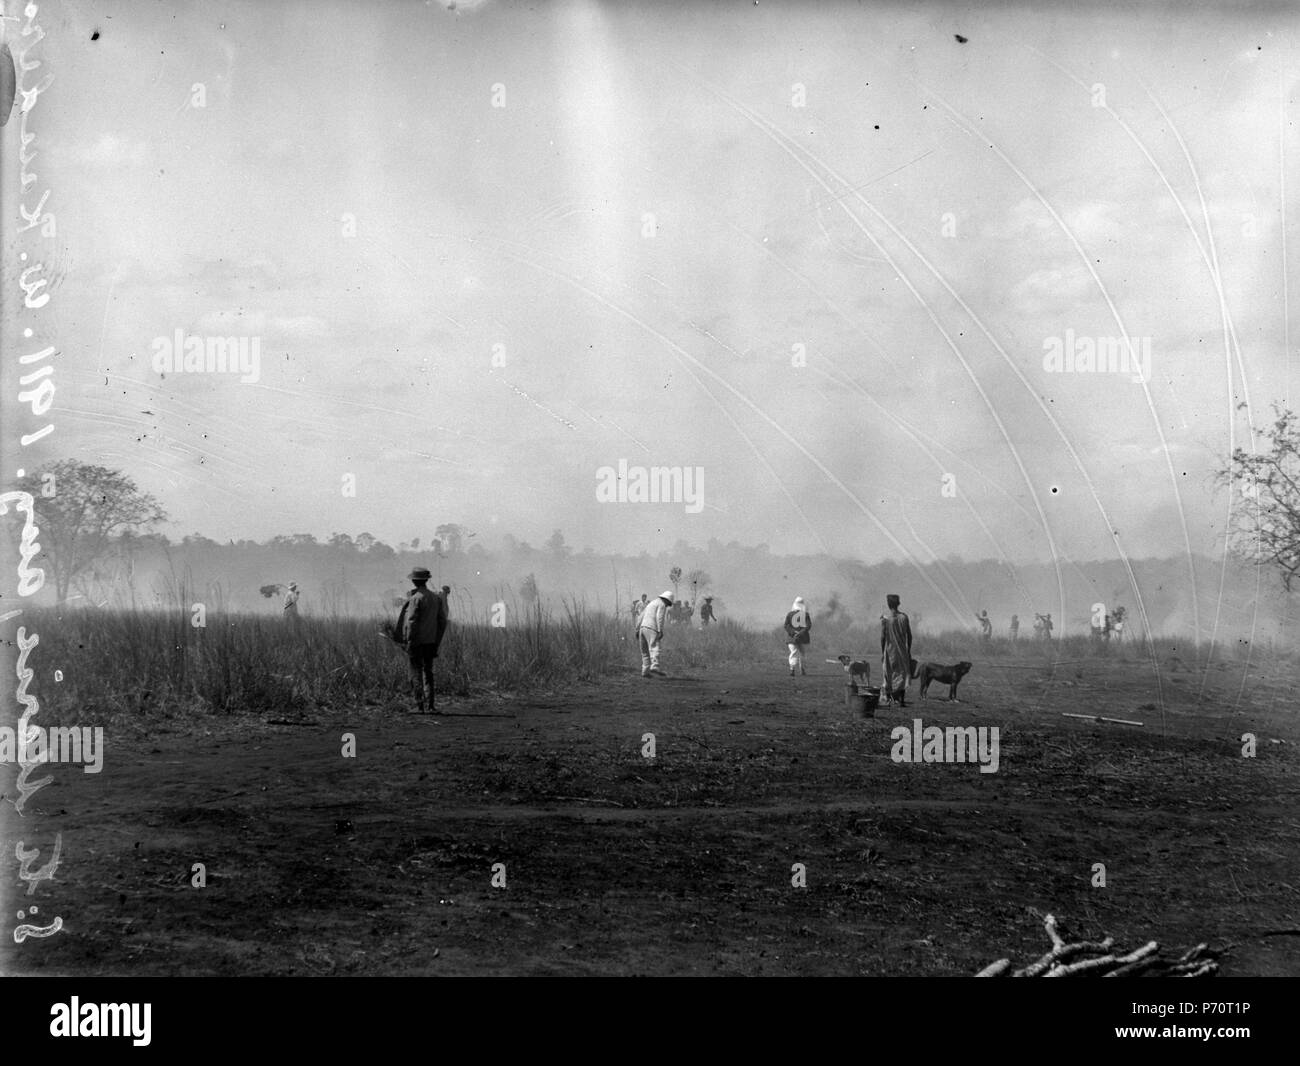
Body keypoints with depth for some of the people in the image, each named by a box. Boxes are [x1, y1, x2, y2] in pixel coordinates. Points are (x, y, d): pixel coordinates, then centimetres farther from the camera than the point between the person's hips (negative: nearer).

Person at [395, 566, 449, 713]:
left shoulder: (415, 599, -12)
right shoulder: (436, 598, 7)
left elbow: (411, 623, -16)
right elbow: (442, 622, 10)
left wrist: (409, 643, -12)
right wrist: (437, 643, 16)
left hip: (416, 641, -6)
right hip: (431, 641, 6)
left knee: (416, 674, 0)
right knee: (428, 673, 11)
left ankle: (420, 704, -7)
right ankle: (429, 706, 9)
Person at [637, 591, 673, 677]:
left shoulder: (650, 604, 28)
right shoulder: (661, 604, 2)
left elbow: (641, 616, 25)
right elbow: (659, 618, -12)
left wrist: (637, 630, 24)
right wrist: (660, 631, -17)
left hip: (642, 628, 8)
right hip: (651, 629, -8)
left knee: (645, 652, 12)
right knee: (654, 649, -20)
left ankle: (645, 671, 7)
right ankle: (654, 668, -36)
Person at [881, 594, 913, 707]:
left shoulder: (885, 618, -10)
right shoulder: (904, 617, -1)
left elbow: (882, 637, -10)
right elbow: (909, 636, 3)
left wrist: (882, 652, -3)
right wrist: (909, 650, 13)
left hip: (889, 650, -2)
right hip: (902, 650, 2)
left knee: (888, 675, 9)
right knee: (902, 674, 6)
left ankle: (888, 699, 13)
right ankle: (901, 700, 1)